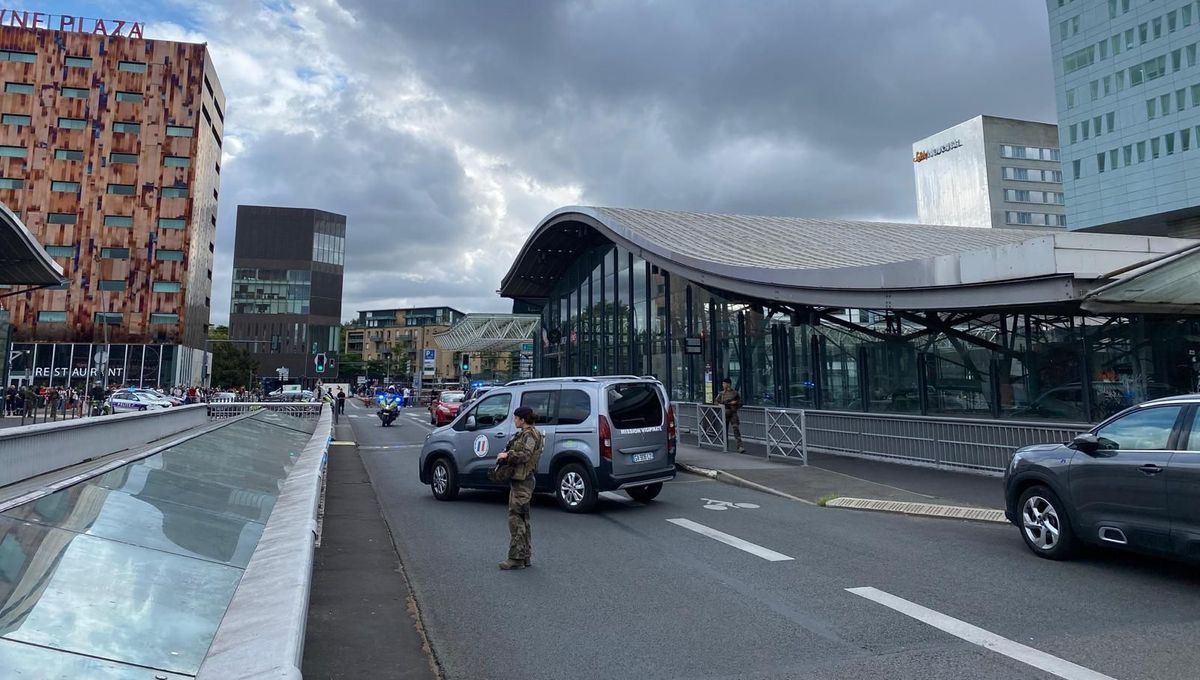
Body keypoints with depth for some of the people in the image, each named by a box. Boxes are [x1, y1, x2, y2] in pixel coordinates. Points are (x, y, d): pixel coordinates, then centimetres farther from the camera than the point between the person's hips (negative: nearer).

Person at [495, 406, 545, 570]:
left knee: (515, 518, -9)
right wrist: (504, 455, 7)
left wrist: (507, 455, -16)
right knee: (522, 518, 15)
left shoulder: (530, 435, -13)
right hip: (519, 480, 11)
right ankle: (525, 556, 23)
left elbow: (525, 455, -25)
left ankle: (516, 558, -6)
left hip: (522, 482, -11)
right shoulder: (523, 434, 17)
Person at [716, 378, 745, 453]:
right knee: (724, 430, 7)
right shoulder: (721, 394, 6)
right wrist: (730, 403, -12)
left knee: (736, 429, -12)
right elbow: (717, 402, -7)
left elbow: (740, 404, 11)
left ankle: (740, 446, -17)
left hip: (733, 413, -2)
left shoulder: (735, 393, 4)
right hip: (725, 414, 2)